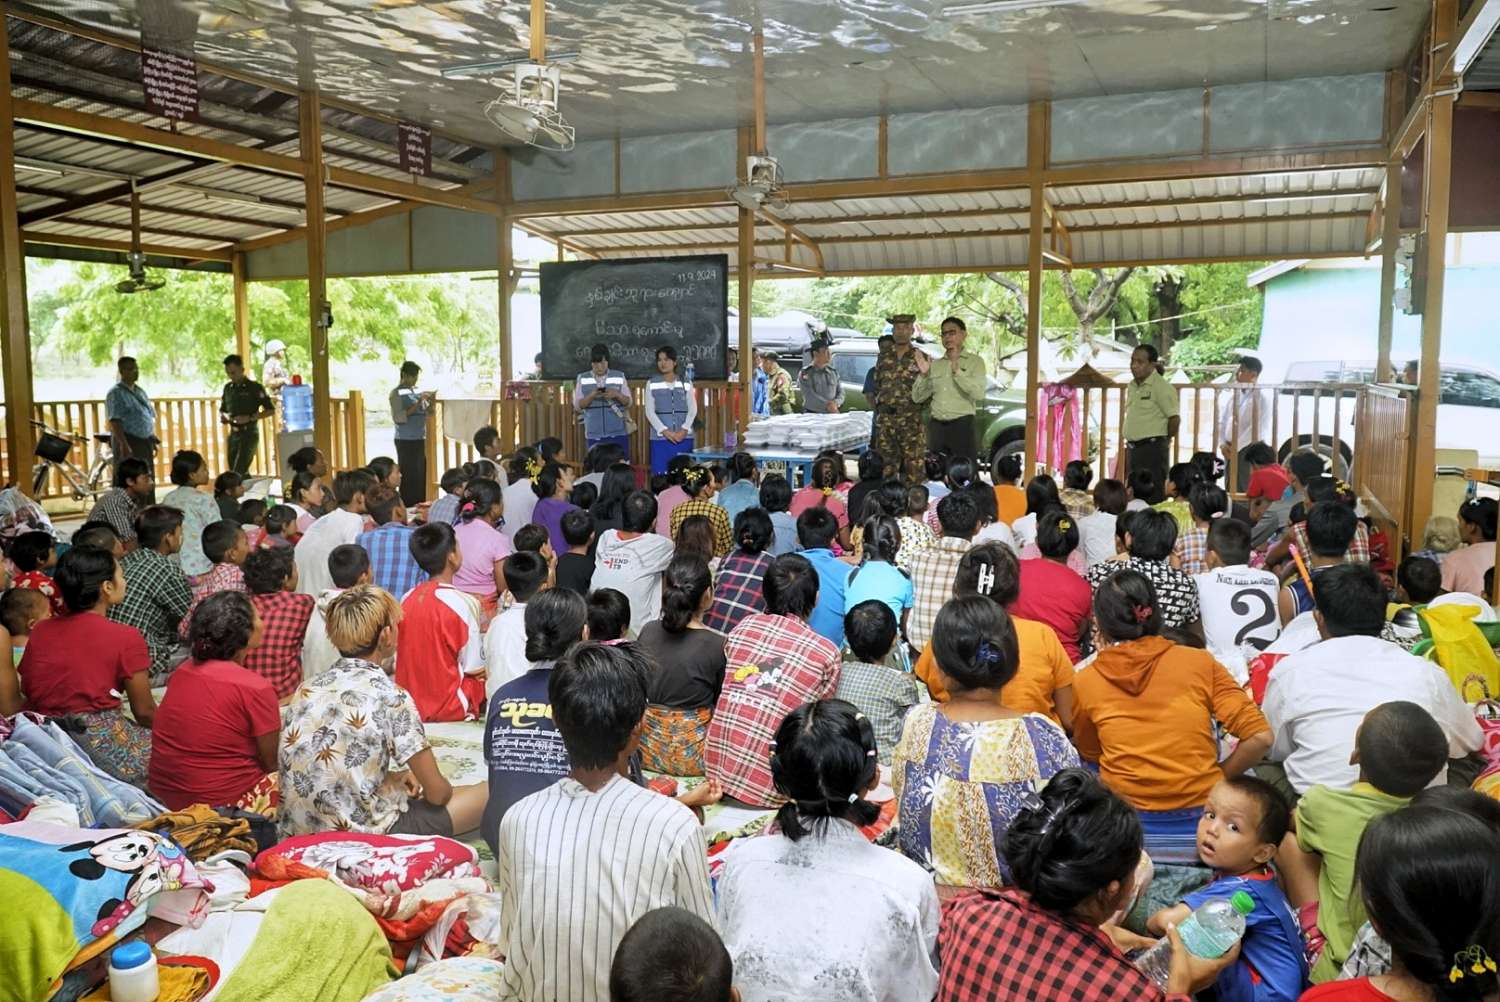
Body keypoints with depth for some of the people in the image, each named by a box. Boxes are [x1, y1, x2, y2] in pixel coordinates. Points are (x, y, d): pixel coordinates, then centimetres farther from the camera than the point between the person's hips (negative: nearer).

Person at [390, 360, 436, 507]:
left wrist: (431, 401, -4)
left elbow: (428, 412, 16)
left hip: (419, 439, 7)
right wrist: (417, 403, -21)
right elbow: (398, 417, -18)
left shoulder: (417, 391, 11)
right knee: (409, 476, -6)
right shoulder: (397, 393, -8)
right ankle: (408, 508, -2)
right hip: (405, 440, -7)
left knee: (421, 475, 8)